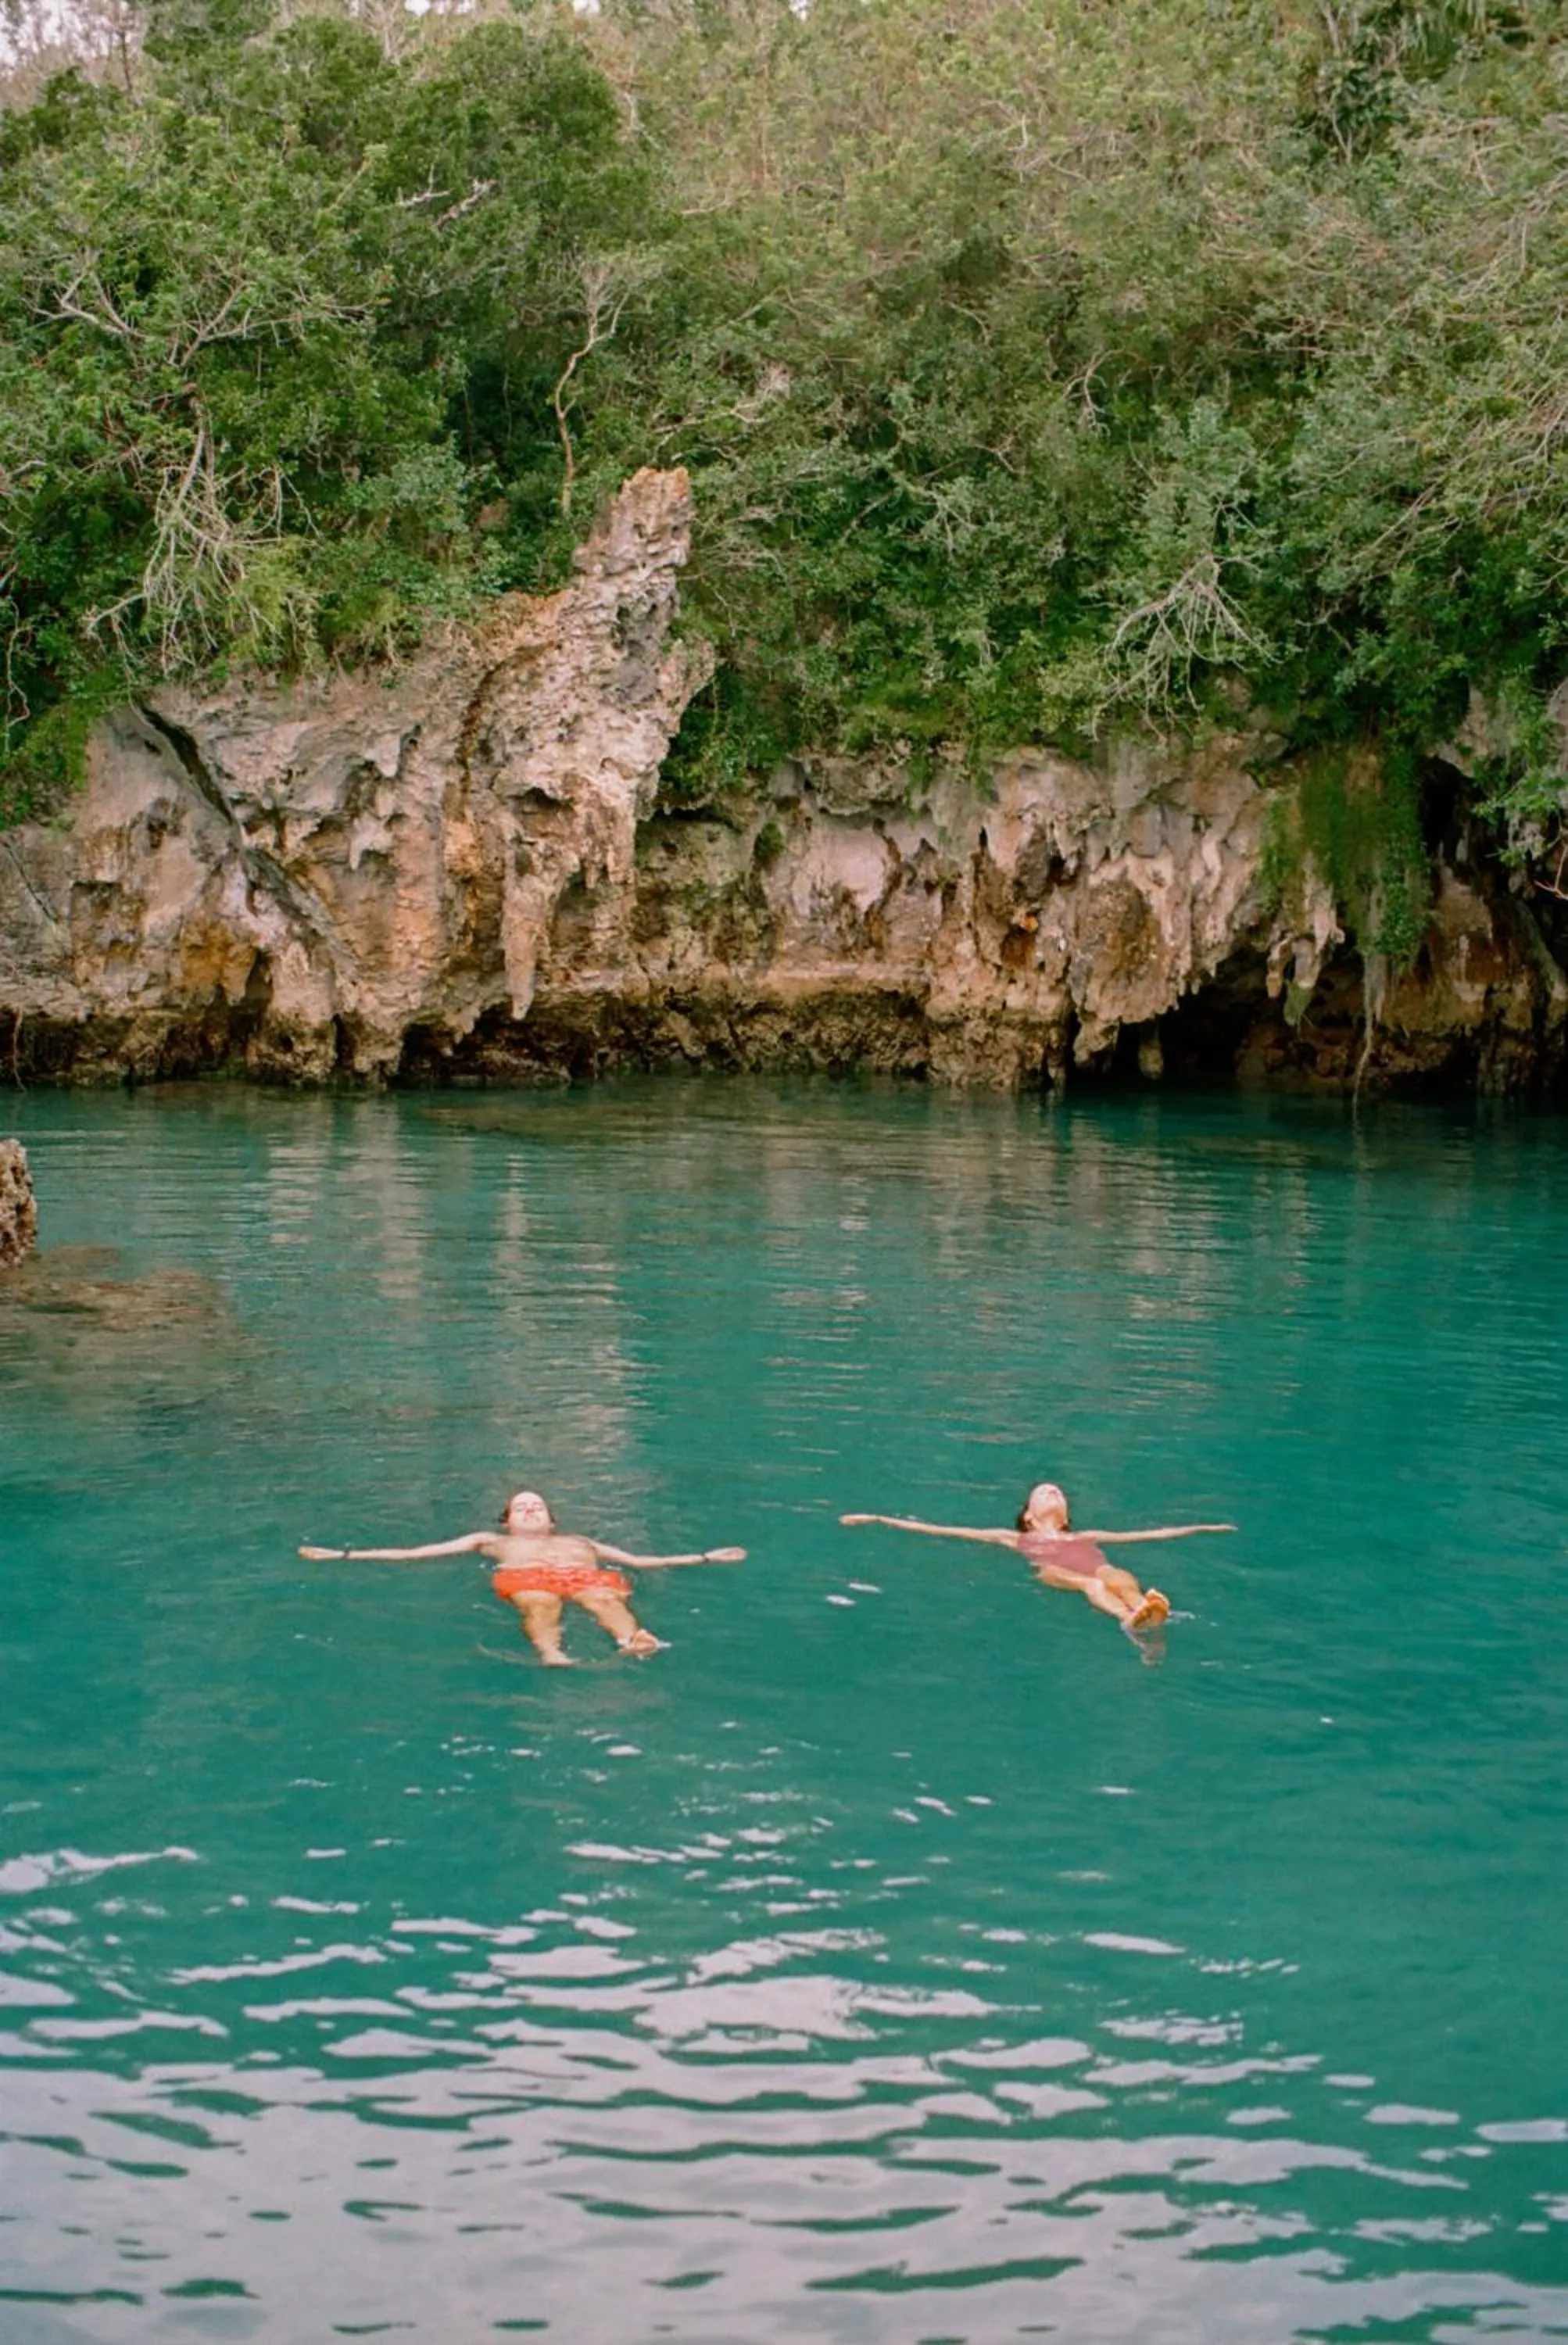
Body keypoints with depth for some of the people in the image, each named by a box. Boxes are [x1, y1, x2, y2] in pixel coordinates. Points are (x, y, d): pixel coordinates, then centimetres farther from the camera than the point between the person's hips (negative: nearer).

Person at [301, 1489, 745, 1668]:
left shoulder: (580, 1541, 45)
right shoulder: (490, 1540, 41)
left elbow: (642, 1561, 41)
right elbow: (412, 1554, 37)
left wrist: (705, 1558, 37)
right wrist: (344, 1555, 32)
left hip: (584, 1574, 1)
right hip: (526, 1577, -1)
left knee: (605, 1598, -38)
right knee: (540, 1605, -41)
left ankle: (635, 1640, -71)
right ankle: (550, 1653, -73)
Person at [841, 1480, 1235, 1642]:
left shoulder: (1087, 1538, 42)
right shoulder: (1014, 1538, 37)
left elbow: (1149, 1534, 44)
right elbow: (943, 1531, 36)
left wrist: (1202, 1528, 45)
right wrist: (880, 1520, 34)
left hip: (1094, 1572, 2)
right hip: (1051, 1573, -2)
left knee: (1118, 1577, -36)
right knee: (1087, 1583, -39)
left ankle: (1148, 1609, -72)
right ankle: (1130, 1620, -71)